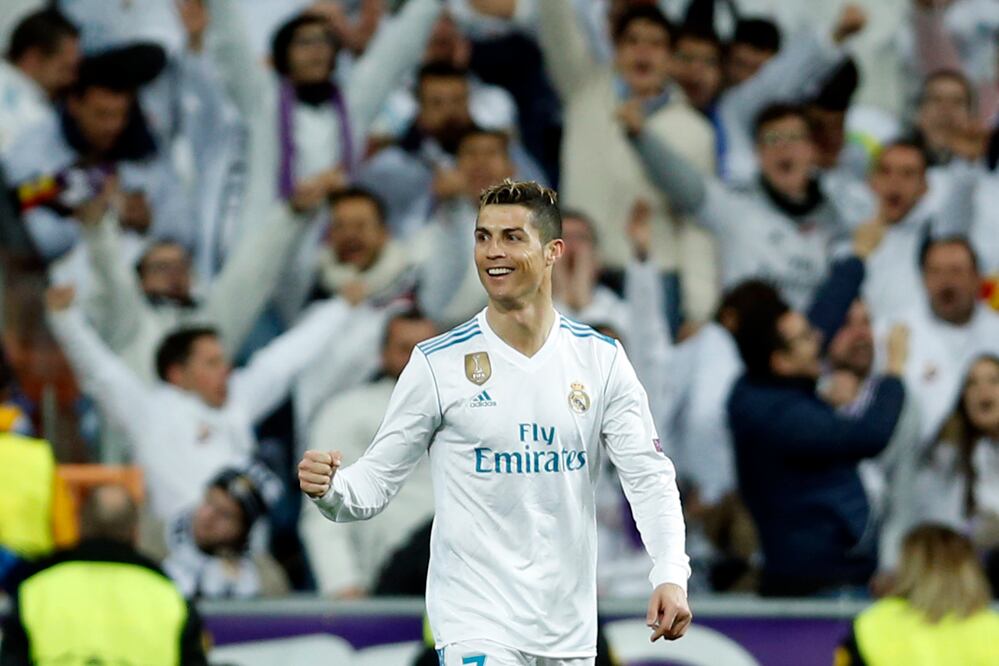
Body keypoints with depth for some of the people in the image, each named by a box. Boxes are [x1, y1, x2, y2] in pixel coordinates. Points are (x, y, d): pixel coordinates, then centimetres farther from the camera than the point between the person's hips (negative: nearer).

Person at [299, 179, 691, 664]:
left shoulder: (602, 359, 3)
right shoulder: (438, 363, -3)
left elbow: (649, 476, 0)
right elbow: (374, 483, -1)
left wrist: (670, 575, -14)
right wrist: (330, 488, -24)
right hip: (476, 623, -3)